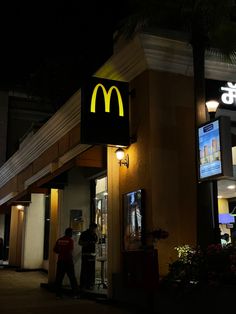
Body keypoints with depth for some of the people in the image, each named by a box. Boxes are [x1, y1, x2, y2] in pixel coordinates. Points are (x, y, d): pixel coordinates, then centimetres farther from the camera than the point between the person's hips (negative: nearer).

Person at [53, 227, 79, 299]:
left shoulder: (59, 240, 6)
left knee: (59, 277, 7)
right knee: (72, 277, 3)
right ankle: (75, 293, 3)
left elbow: (55, 250, 4)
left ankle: (58, 294, 6)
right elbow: (70, 250, -15)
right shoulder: (70, 240, -8)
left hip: (60, 260, 4)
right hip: (68, 261, -4)